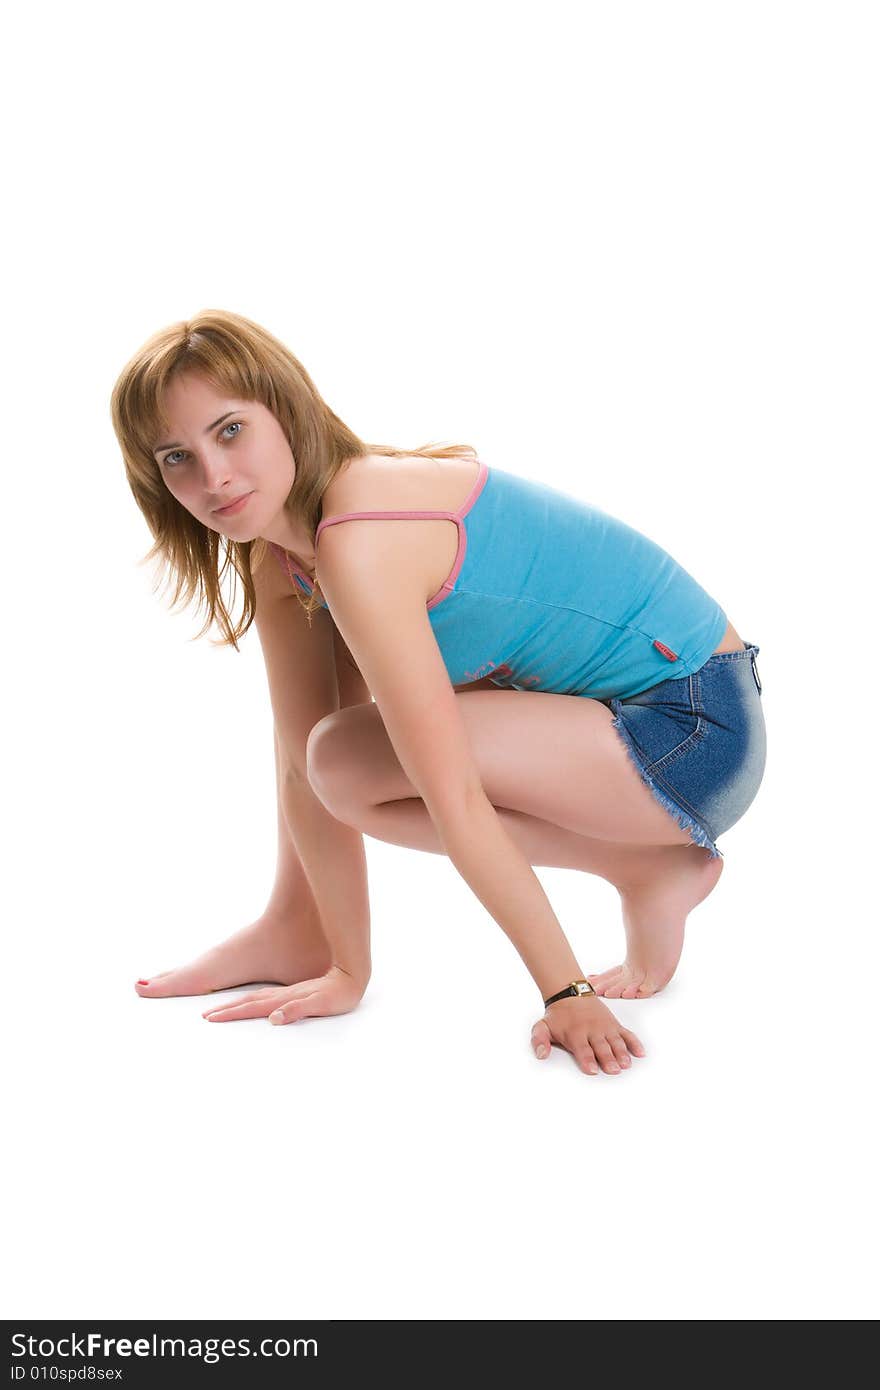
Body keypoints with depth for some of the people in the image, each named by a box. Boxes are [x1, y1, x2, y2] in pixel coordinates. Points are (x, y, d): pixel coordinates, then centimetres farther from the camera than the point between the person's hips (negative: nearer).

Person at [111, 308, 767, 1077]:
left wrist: (568, 991, -23)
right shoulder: (279, 560, 2)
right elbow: (297, 760, 0)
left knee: (346, 758, -22)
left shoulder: (359, 539, -27)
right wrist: (350, 971, -1)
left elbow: (452, 799, -27)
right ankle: (293, 929, 13)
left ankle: (652, 874, -7)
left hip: (700, 731, -9)